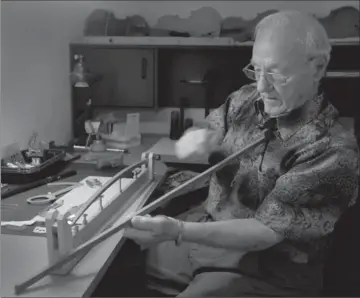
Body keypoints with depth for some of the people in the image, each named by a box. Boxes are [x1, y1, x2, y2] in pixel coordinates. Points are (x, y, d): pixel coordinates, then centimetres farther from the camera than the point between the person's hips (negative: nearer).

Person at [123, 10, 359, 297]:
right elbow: (186, 146, 7)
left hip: (264, 269, -5)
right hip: (209, 226, 6)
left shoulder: (334, 152, -23)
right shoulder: (247, 99, -4)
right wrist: (199, 140, -18)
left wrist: (178, 231, -34)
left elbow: (265, 232, -24)